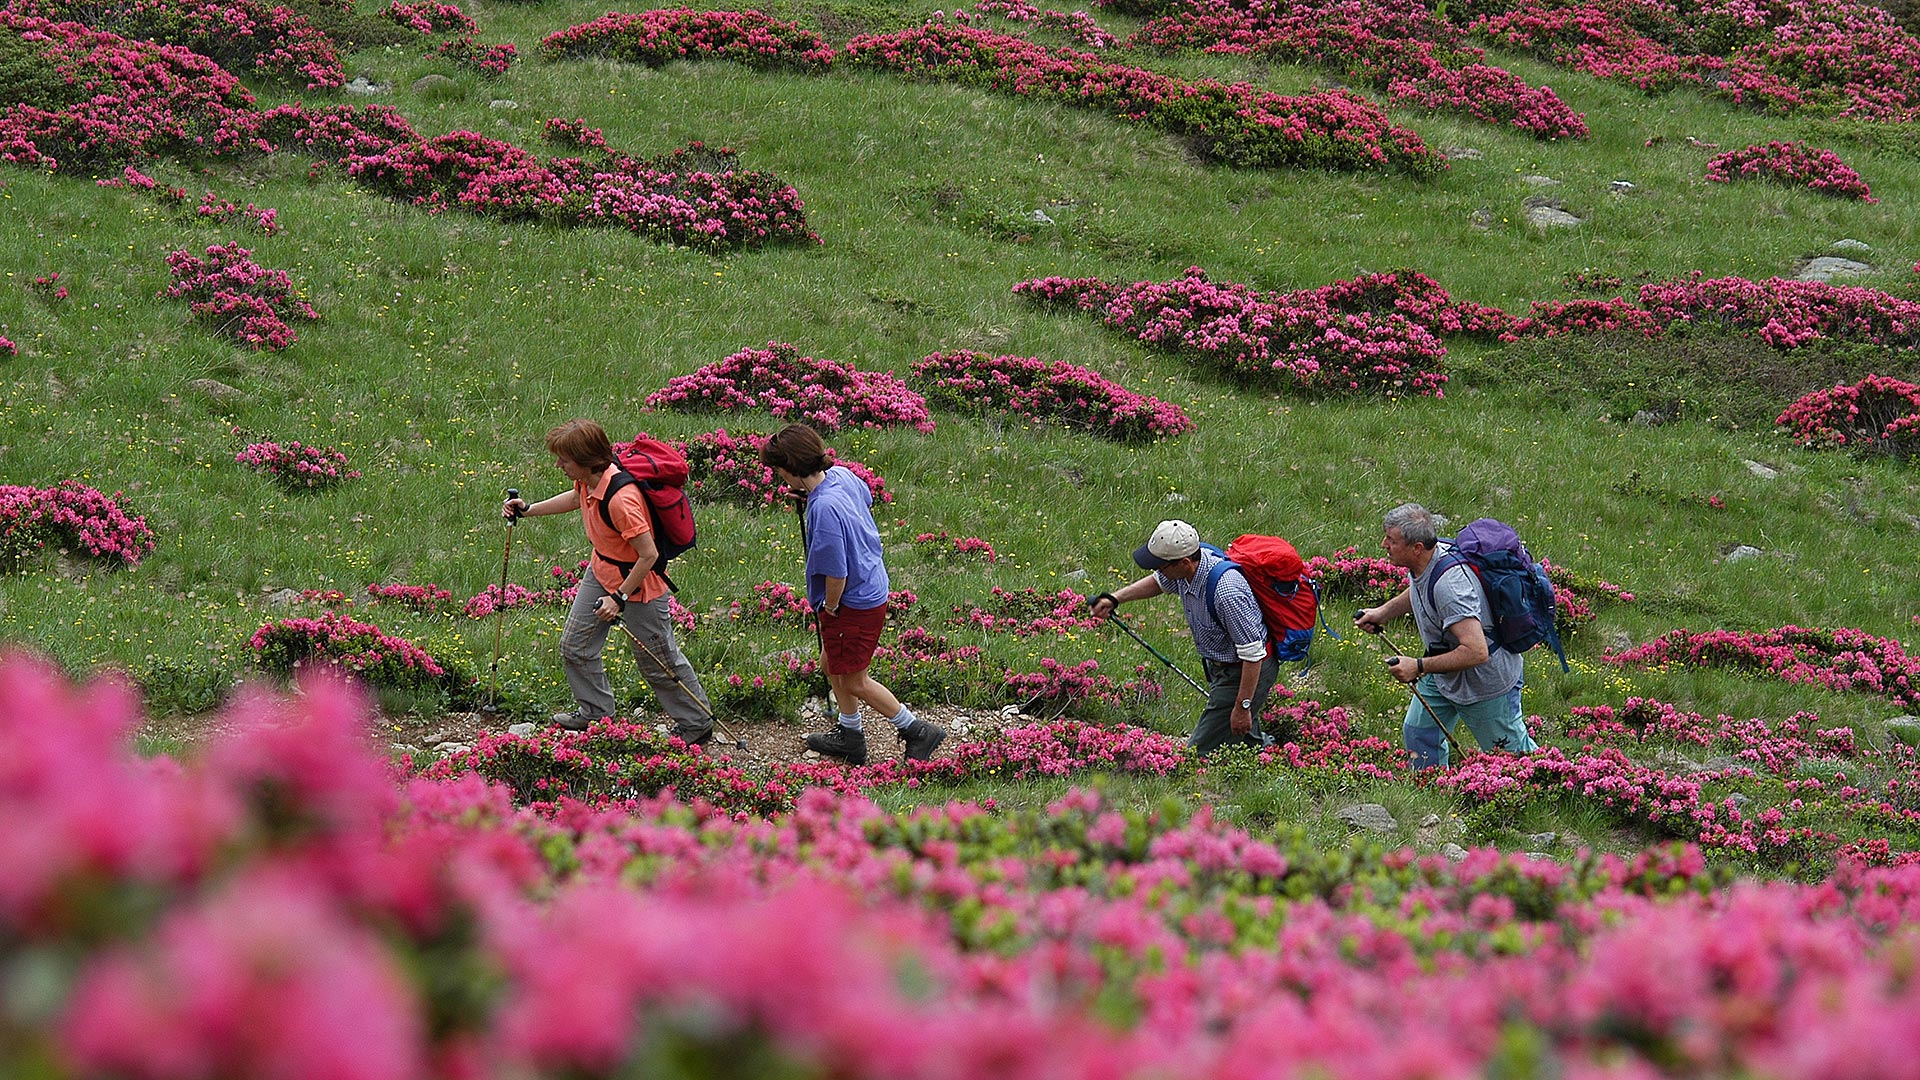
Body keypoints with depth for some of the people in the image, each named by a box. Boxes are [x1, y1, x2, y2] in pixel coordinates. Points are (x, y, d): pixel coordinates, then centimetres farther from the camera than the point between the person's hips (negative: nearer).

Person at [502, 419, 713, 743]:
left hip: (637, 583, -9)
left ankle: (697, 724, 24)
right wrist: (528, 509, 19)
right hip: (601, 574, 9)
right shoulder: (589, 482, -9)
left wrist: (620, 598, -23)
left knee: (657, 661, 6)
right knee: (574, 645, 14)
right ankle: (595, 712, 34)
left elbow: (649, 555, -30)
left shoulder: (620, 499, -36)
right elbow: (575, 498, 20)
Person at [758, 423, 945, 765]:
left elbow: (836, 574, -30)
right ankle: (850, 735, 40)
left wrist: (830, 607, -10)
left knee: (855, 681, 8)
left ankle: (917, 731, 18)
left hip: (855, 604, -10)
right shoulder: (841, 475, -5)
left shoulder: (824, 508, -33)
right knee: (832, 663, 24)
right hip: (872, 586, 10)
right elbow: (866, 498, 21)